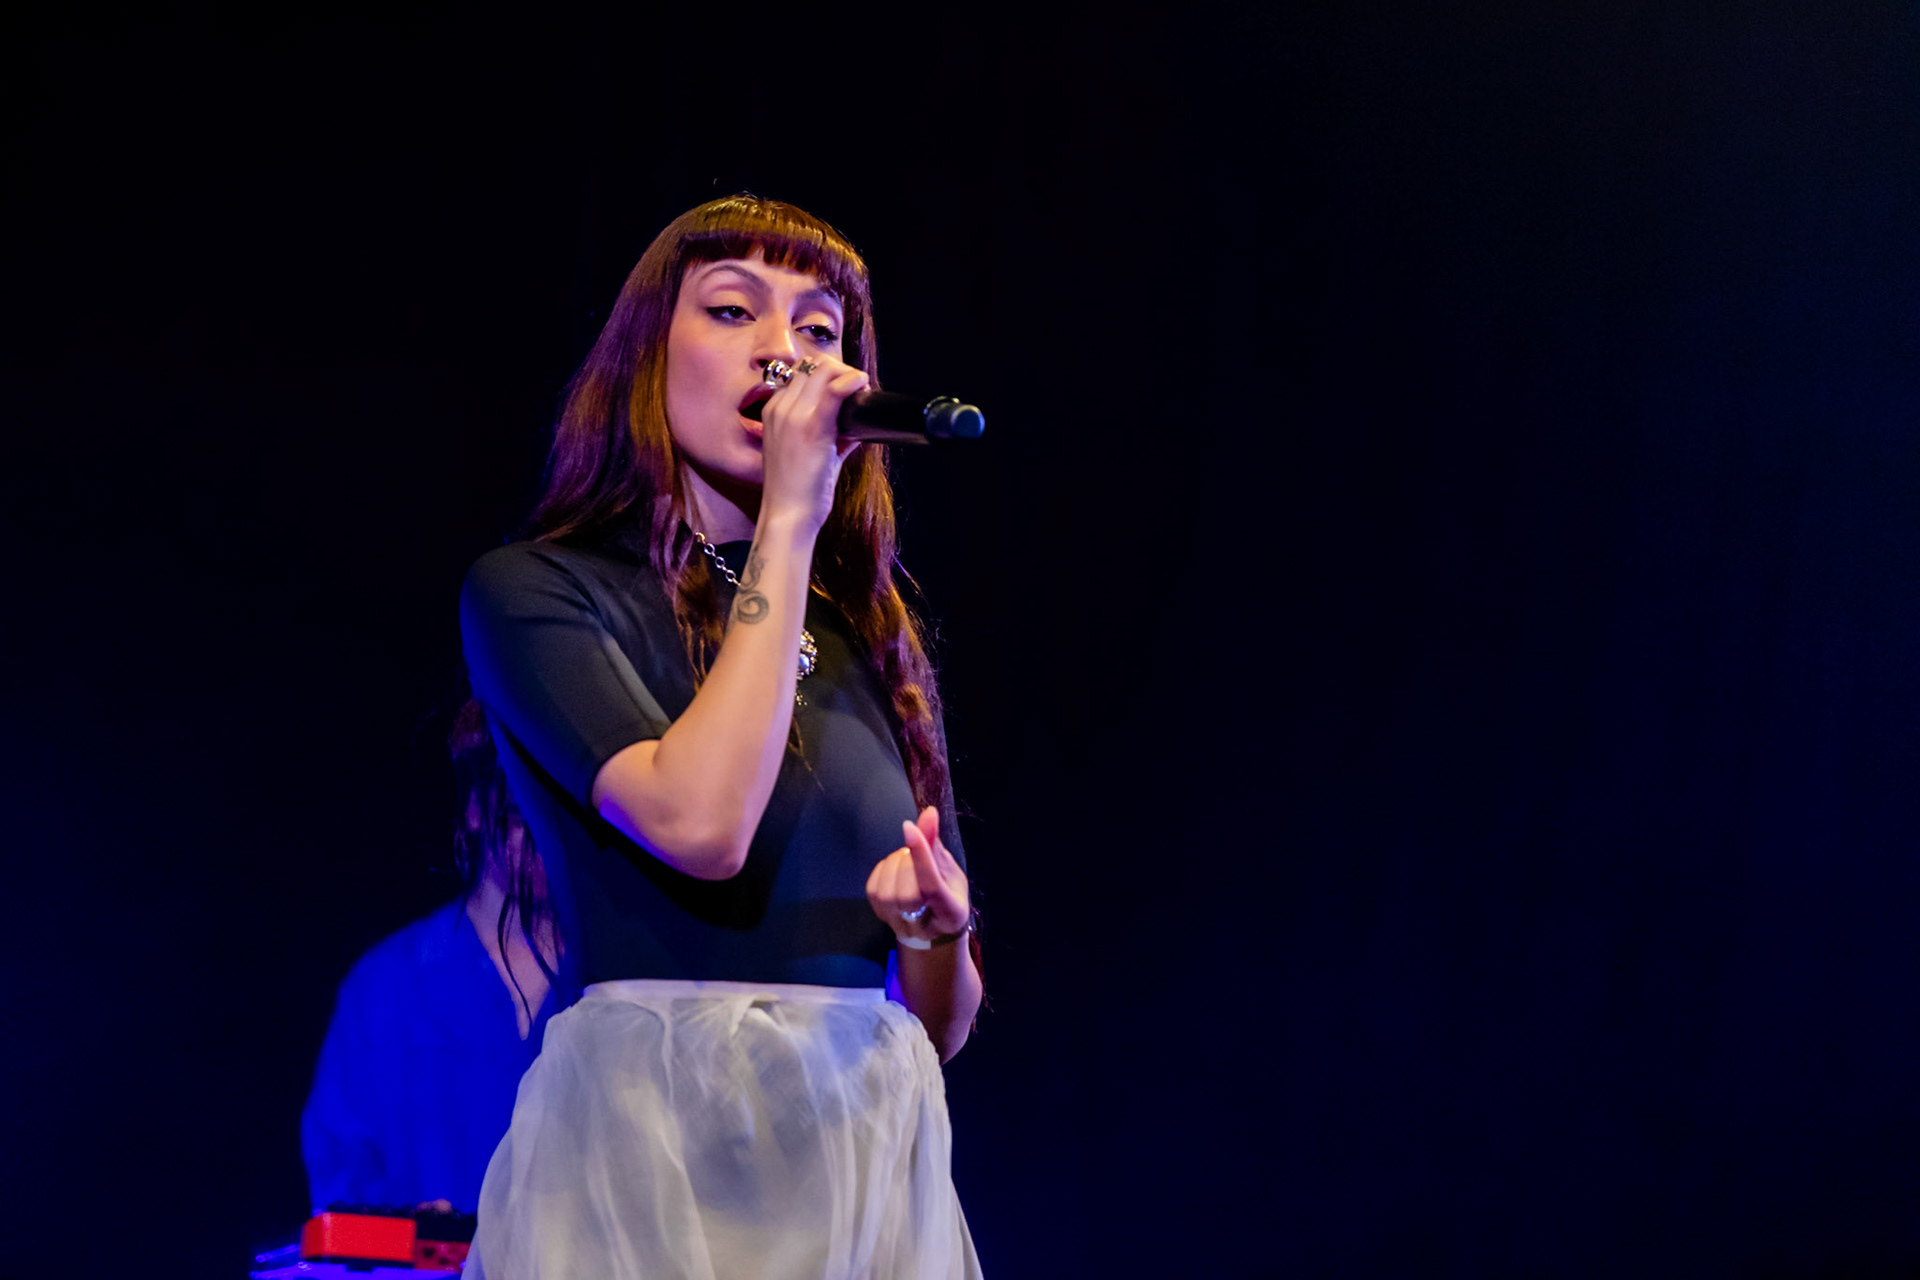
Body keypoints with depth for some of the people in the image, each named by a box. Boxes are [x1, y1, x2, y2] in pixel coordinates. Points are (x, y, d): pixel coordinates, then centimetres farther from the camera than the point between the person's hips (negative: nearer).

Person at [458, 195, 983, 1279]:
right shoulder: (533, 591, 0)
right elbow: (700, 822, -19)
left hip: (870, 1154, 5)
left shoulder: (867, 636, 13)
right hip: (647, 1143, -4)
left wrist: (939, 927, -8)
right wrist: (787, 524, -13)